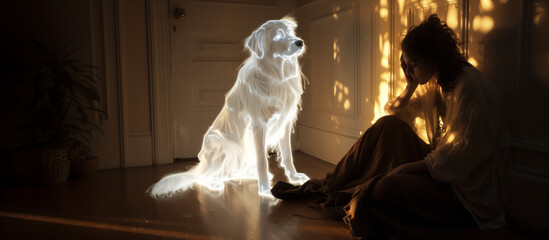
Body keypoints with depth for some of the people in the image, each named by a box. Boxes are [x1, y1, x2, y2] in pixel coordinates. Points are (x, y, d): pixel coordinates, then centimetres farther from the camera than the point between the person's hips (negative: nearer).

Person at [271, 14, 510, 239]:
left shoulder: (469, 88, -22)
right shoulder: (434, 83, 5)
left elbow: (454, 161, -25)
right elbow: (393, 114, 9)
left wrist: (398, 170, -21)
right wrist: (411, 85, -6)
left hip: (470, 195, -8)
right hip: (442, 170, 8)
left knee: (383, 189, -33)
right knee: (388, 125, -5)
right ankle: (328, 186, 1)